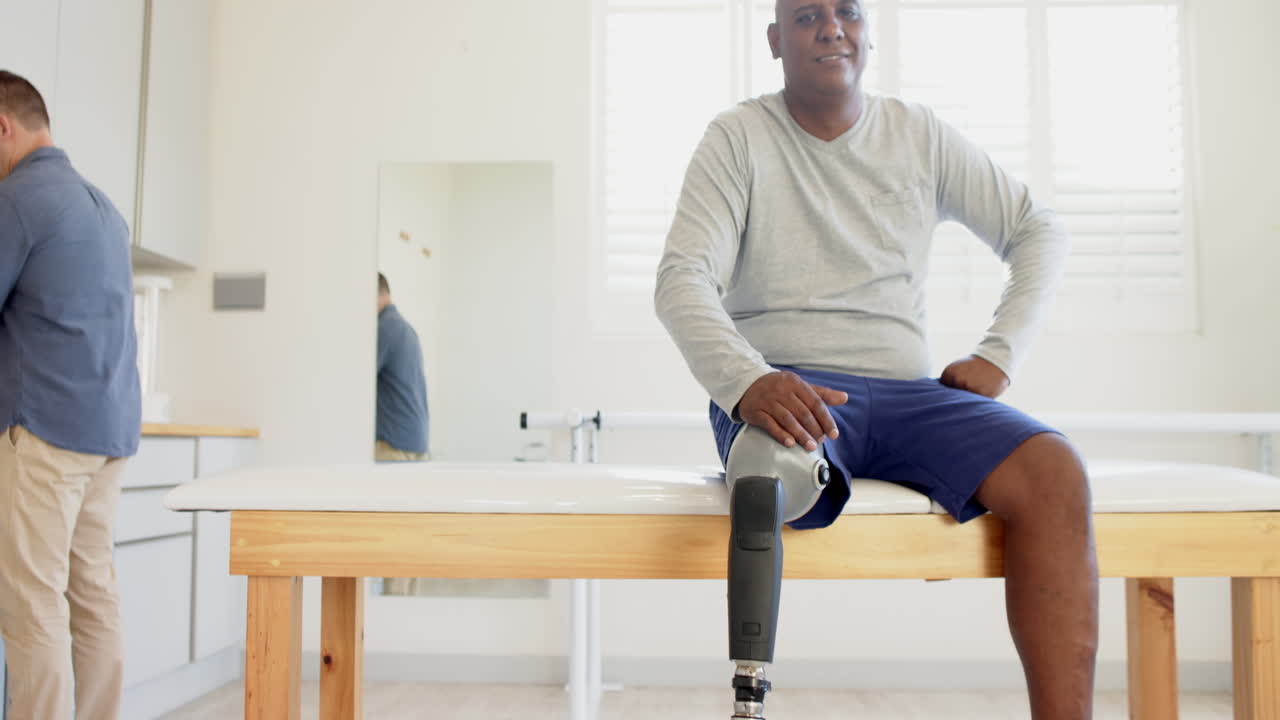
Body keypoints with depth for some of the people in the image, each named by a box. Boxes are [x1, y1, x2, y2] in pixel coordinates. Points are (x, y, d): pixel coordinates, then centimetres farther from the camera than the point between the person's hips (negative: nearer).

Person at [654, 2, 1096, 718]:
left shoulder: (919, 134, 15)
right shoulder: (739, 137, 4)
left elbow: (1040, 231, 20)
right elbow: (682, 281, -8)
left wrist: (998, 356, 3)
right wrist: (747, 381, -29)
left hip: (905, 390, 4)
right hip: (785, 387, -3)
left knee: (1054, 472, -24)